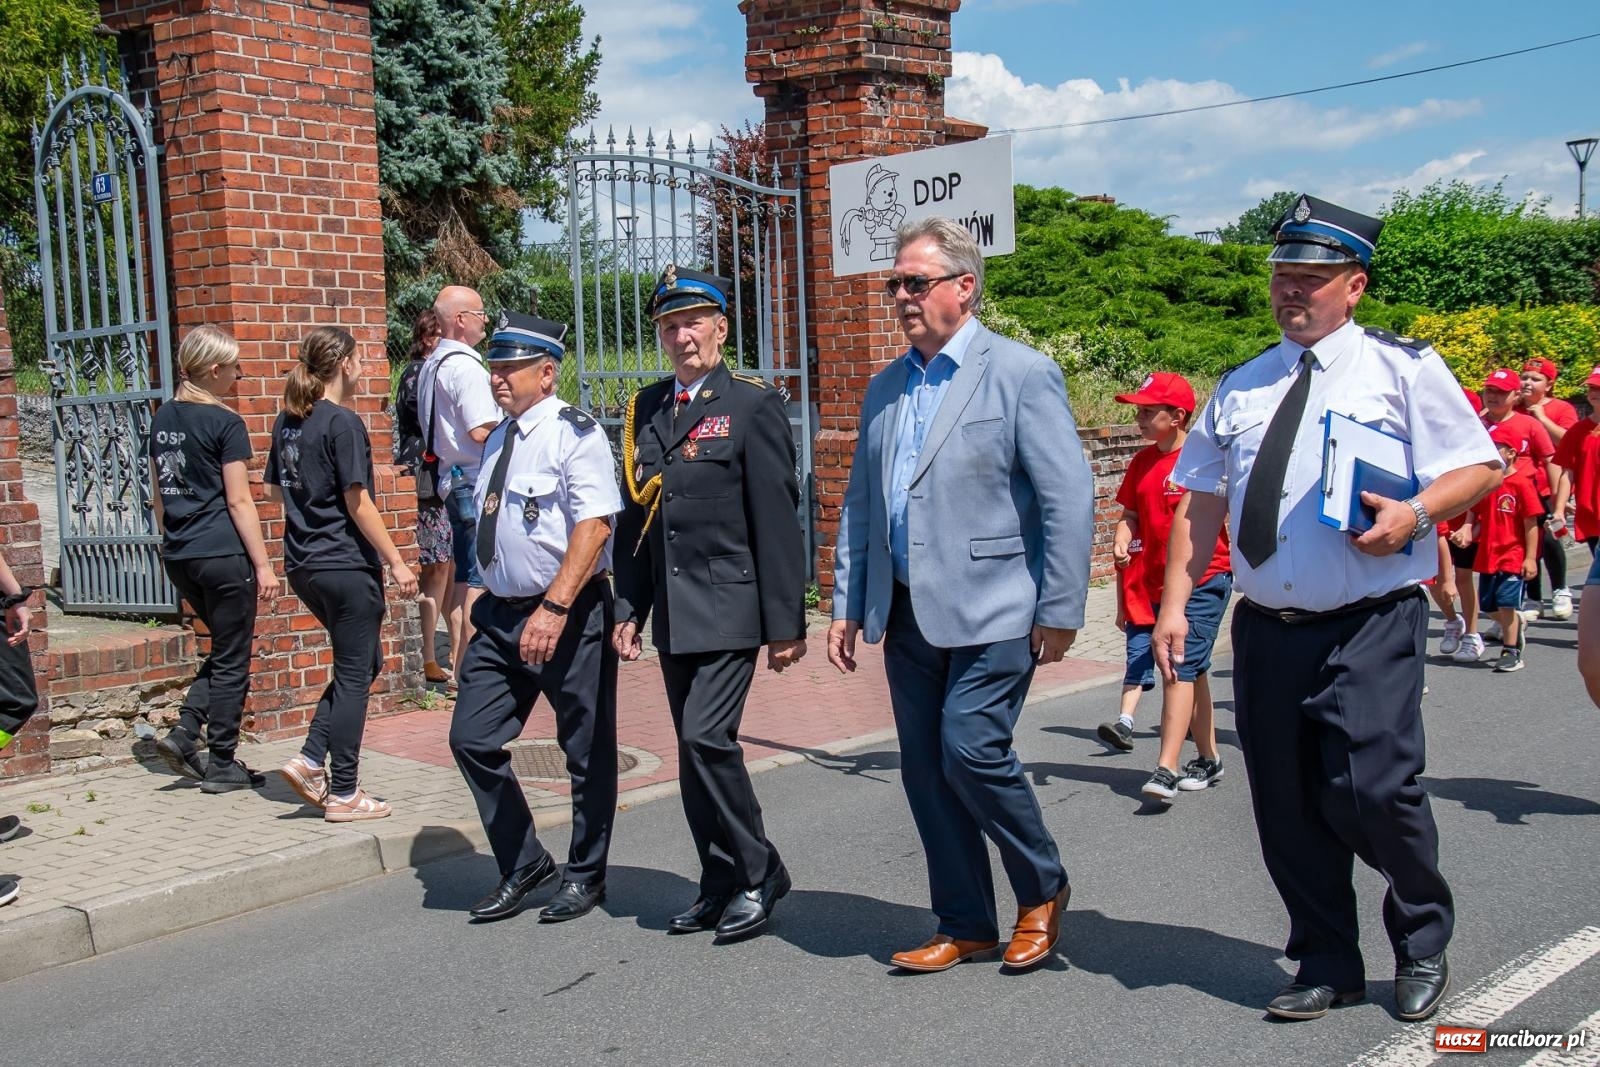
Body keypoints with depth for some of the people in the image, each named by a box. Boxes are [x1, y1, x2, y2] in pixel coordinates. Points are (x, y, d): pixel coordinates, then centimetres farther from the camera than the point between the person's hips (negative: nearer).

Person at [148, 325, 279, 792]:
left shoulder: (163, 418, 11)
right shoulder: (225, 423, -11)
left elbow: (159, 494, 17)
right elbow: (239, 501, -13)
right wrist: (263, 564, -10)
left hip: (179, 556, 7)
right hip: (222, 555, -7)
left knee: (225, 650, 22)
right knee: (232, 661, 4)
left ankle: (183, 732, 10)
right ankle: (222, 765, 10)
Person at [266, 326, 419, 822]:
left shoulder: (288, 421, 10)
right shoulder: (343, 423, -14)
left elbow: (274, 490, 18)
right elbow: (358, 503, -16)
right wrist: (396, 561, -12)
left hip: (303, 565, 8)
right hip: (345, 564, -8)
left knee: (364, 664, 20)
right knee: (354, 675, 2)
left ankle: (310, 761, 13)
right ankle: (344, 794, 9)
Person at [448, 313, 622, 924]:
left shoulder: (574, 433, -11)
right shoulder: (500, 438, 13)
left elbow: (594, 525, -20)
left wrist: (554, 609, -26)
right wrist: (489, 606, 19)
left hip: (568, 617, -8)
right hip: (501, 614, 8)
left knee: (587, 752, 5)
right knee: (471, 739, 4)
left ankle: (585, 876, 23)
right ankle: (523, 864, 20)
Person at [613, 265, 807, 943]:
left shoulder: (753, 405, -6)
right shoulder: (644, 409, 12)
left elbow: (777, 522, -9)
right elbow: (632, 517, 15)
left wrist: (786, 622, -12)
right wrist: (629, 608, 10)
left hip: (728, 608, -6)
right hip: (673, 614, 6)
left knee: (707, 738, -14)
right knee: (696, 750, 11)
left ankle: (757, 873, 5)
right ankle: (722, 886, 23)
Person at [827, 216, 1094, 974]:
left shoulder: (1021, 374, -6)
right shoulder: (885, 389, 14)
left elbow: (1069, 499, -9)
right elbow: (860, 504, 17)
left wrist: (1060, 613, -11)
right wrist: (848, 604, 12)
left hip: (991, 612, -6)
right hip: (908, 616, 7)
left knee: (972, 753, -11)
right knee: (926, 771, 8)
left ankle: (1043, 890, 16)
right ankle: (964, 926, 23)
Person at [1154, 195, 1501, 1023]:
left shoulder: (1402, 367, 4)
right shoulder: (1240, 388, 16)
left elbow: (1480, 466, 1)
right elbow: (1201, 503, 14)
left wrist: (1416, 512, -18)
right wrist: (1174, 603, 6)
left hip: (1369, 628, -4)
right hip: (1267, 632, 5)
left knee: (1370, 791, -12)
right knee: (1285, 807, 7)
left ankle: (1422, 943, 18)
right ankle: (1327, 967, 25)